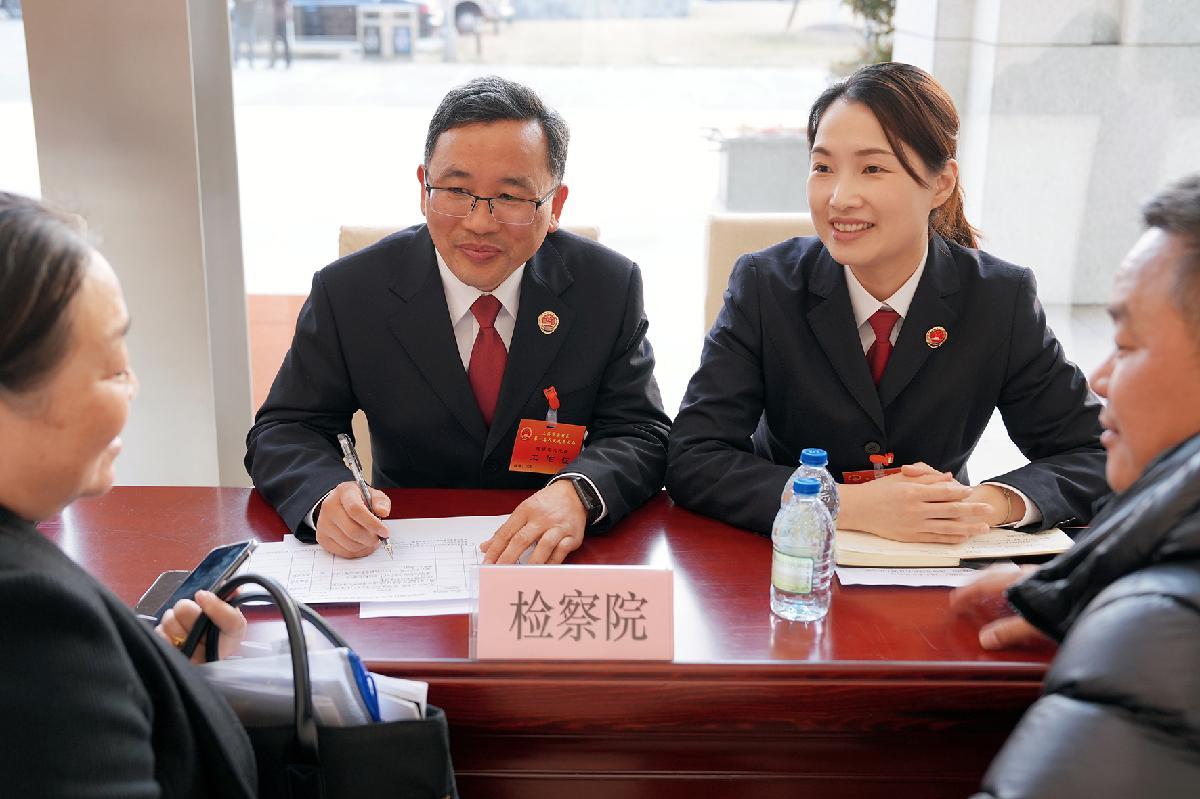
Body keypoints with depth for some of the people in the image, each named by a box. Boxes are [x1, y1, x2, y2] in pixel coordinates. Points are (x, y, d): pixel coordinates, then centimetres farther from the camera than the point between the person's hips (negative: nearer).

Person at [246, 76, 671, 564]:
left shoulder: (610, 287, -6)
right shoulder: (347, 292, -7)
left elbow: (642, 434, -7)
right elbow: (284, 430, -3)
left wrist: (577, 492, -30)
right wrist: (327, 496, -26)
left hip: (551, 560, 0)